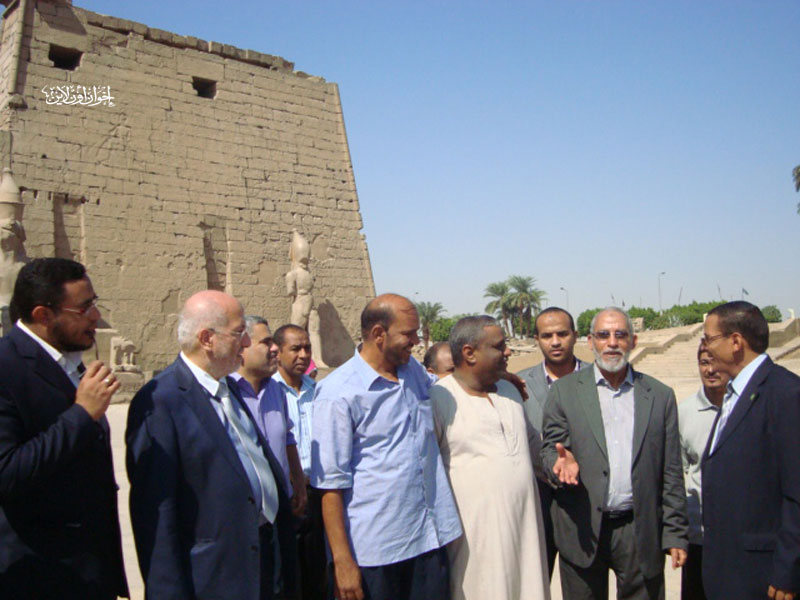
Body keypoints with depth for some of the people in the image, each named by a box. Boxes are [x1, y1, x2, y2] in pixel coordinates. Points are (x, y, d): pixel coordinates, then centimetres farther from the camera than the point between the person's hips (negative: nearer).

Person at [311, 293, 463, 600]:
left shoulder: (413, 370, 9)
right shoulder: (339, 392, -12)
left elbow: (437, 384, 33)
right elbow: (331, 483, -12)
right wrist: (342, 561, -14)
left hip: (430, 539, 6)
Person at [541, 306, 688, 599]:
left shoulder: (660, 396, 6)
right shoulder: (564, 390, 3)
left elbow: (671, 474, 6)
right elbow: (550, 448, 3)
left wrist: (675, 535, 3)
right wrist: (562, 462, -20)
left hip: (641, 533, 1)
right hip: (583, 532, 0)